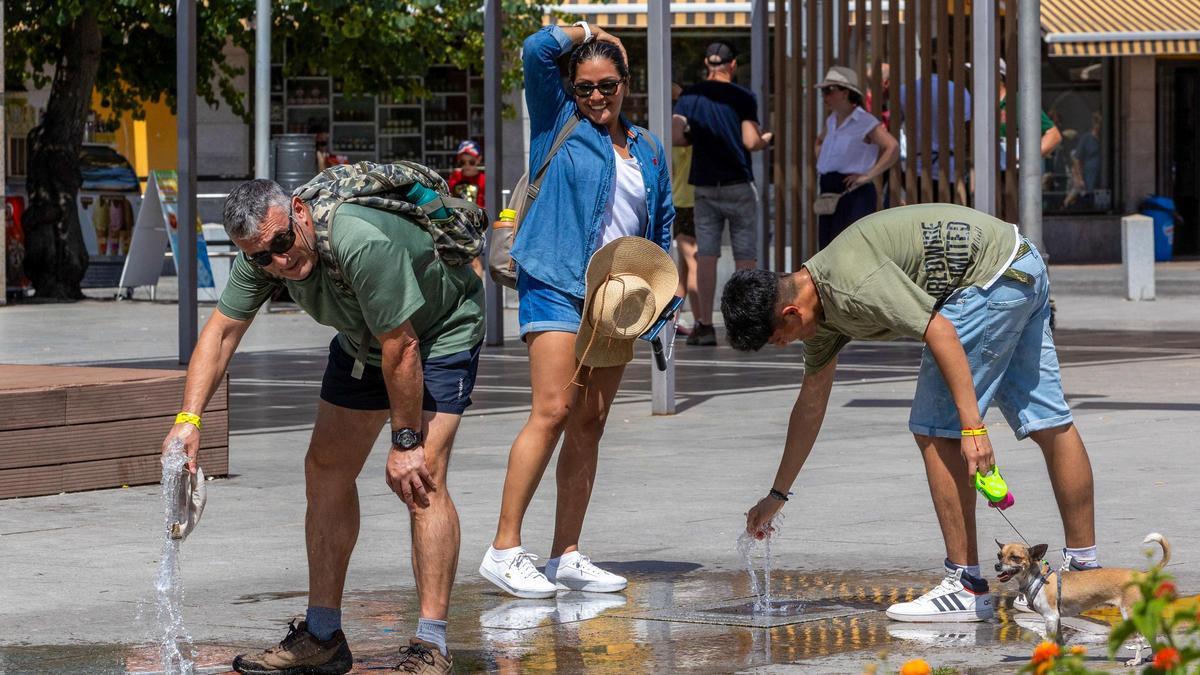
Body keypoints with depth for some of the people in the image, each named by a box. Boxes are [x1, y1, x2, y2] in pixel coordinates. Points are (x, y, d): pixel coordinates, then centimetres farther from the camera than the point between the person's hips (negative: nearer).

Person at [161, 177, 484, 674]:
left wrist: (405, 441, -24)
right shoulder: (261, 256, -19)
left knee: (421, 479, -21)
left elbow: (401, 348, -33)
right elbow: (221, 332, -10)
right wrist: (189, 418, -24)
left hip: (440, 333, -8)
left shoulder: (362, 244, -41)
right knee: (326, 469, 5)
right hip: (363, 340, 8)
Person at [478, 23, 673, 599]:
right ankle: (504, 549, -16)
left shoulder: (648, 151, 16)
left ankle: (566, 556, 8)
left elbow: (662, 226, 21)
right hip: (556, 286, -5)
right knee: (552, 412, -16)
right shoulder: (558, 124, 4)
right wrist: (585, 32, 7)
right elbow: (538, 50, -9)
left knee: (590, 424, 5)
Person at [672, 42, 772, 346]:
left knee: (706, 255, 1)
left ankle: (704, 324, -5)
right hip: (738, 184, -2)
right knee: (745, 256, 3)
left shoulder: (689, 95, 2)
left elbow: (677, 137, -6)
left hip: (704, 186, 2)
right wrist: (765, 139, 8)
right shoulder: (742, 97, -6)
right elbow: (751, 142, -13)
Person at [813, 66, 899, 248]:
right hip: (829, 193, 8)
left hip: (854, 194, -8)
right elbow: (820, 141, 39)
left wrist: (869, 175, -22)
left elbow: (892, 148, -21)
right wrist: (820, 164, 21)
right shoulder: (832, 121, 16)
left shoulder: (866, 122, -9)